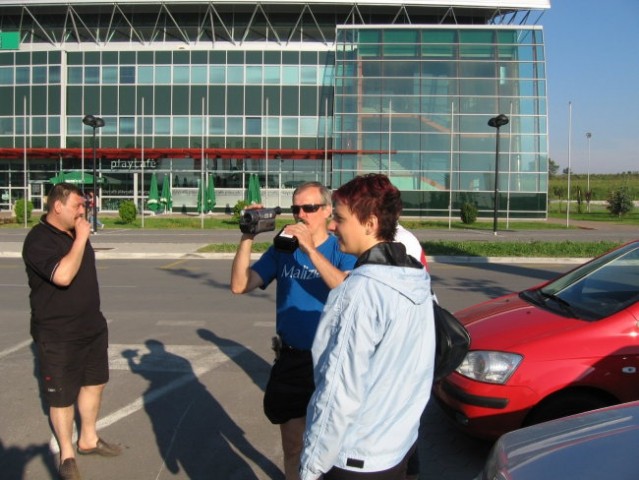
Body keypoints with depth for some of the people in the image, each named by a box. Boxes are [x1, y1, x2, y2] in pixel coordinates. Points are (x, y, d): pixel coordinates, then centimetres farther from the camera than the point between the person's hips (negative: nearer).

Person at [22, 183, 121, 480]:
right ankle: (67, 454, 25)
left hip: (93, 326, 8)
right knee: (62, 397, 6)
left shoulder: (74, 233, 8)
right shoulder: (39, 240, -19)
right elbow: (63, 276, -34)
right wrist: (81, 239, -27)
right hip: (59, 336, -8)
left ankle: (88, 440, 36)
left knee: (94, 382, 18)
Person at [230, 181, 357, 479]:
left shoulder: (342, 251, -9)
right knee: (292, 444, 18)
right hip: (290, 360, 3)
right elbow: (240, 286, -6)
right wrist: (248, 237, -17)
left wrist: (310, 249, -32)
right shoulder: (282, 250, 1)